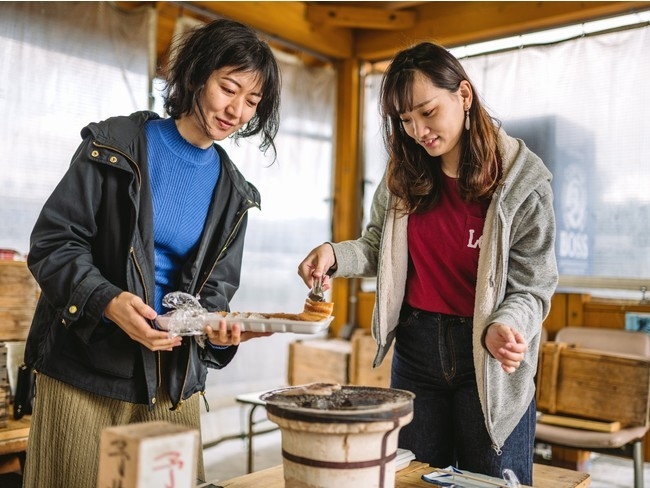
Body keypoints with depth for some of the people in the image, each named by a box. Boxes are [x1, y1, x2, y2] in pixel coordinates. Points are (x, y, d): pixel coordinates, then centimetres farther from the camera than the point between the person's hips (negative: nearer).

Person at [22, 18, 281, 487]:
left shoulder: (232, 190, 6)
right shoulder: (116, 145, -5)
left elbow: (215, 289, 7)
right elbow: (52, 244, -8)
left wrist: (217, 326, -15)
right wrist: (108, 301, -24)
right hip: (85, 368, -3)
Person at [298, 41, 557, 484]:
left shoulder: (524, 180, -12)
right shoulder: (404, 174, 1)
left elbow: (531, 287, -11)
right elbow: (378, 249, 8)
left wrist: (503, 329, -31)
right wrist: (336, 255, -13)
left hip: (489, 360, -3)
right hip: (416, 348, 4)